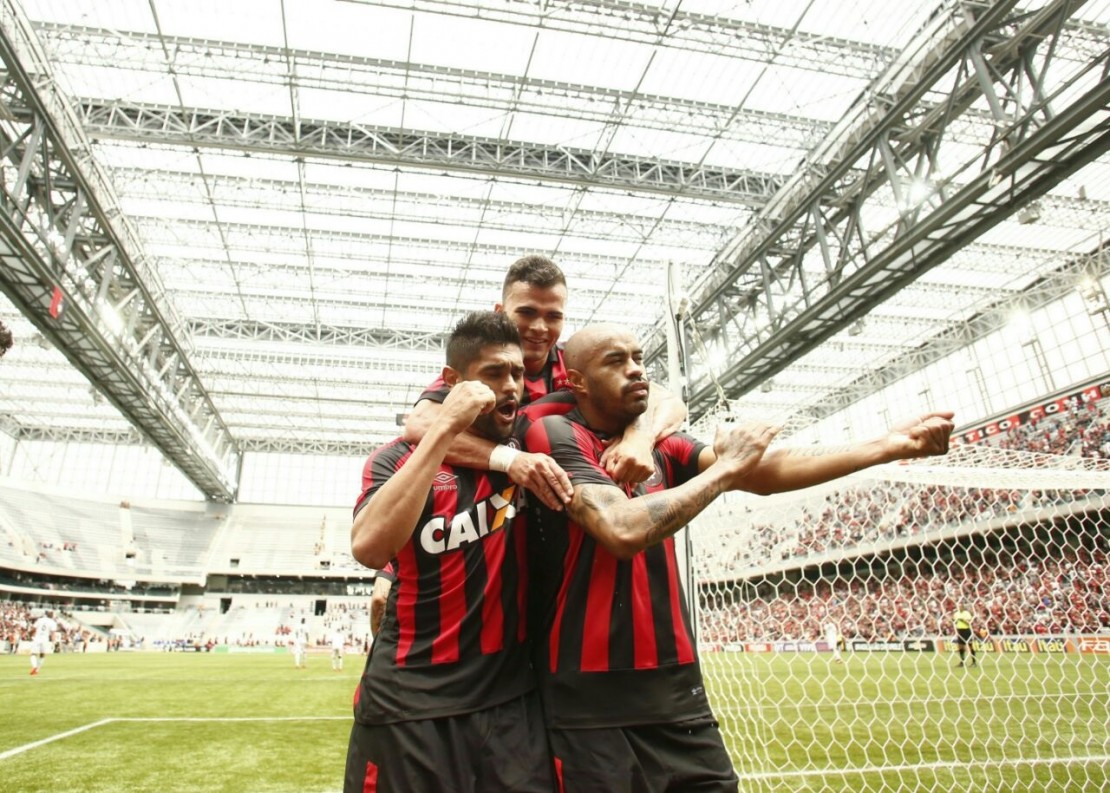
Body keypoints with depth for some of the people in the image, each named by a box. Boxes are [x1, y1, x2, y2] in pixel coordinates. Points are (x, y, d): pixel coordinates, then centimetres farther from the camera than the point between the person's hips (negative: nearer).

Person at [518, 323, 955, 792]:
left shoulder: (660, 448, 10)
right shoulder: (553, 434, -10)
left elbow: (766, 472, 1)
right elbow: (623, 532, -23)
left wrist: (891, 446, -5)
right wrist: (726, 467, -12)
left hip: (678, 691, 6)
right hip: (592, 703, -5)